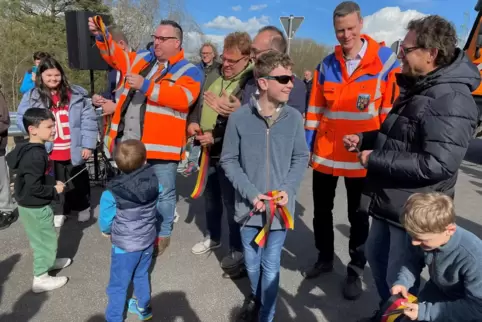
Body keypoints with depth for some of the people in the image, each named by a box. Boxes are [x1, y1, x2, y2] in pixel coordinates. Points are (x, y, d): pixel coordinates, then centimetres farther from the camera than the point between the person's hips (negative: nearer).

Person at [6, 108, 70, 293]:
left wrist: (52, 184, 6)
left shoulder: (28, 149, 3)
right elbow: (34, 187, -30)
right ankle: (40, 279, 19)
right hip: (35, 207, -10)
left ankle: (47, 262, 47)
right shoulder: (36, 155, -28)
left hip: (30, 205, 10)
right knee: (46, 240, 6)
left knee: (43, 238, 27)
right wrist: (54, 190, -16)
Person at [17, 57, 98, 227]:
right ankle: (61, 210, 35)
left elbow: (89, 120, -6)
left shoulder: (76, 94, -5)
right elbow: (22, 120, 3)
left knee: (78, 181, 17)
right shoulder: (32, 97, -2)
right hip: (51, 152, 1)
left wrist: (88, 144, -9)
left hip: (74, 151, 0)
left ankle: (83, 207, 39)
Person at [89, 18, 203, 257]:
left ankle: (163, 234, 28)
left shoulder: (188, 71, -5)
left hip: (160, 145, -6)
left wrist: (145, 85, -23)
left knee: (162, 193, 7)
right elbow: (116, 56, 25)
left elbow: (183, 98, -22)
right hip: (129, 143, 6)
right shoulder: (142, 59, 14)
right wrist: (101, 36, 8)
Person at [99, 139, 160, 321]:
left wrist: (108, 231, 11)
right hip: (148, 241, 5)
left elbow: (105, 223, -11)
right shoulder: (154, 182, -17)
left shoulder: (112, 194, -25)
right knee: (141, 277, 27)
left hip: (125, 246, -4)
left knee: (118, 286, 15)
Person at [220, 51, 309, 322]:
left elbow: (301, 158, 2)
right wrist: (250, 193, -14)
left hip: (279, 208, 0)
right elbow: (229, 160, -5)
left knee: (271, 267, 11)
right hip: (250, 206, 1)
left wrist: (288, 189, -11)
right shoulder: (239, 118, -13)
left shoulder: (294, 118, -9)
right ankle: (256, 298, 51)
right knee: (252, 263, 20)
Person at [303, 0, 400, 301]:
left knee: (358, 216, 12)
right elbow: (315, 109, 7)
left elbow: (392, 108, -5)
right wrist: (308, 144, 4)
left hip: (363, 156, -3)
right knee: (322, 209, 16)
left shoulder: (385, 59, -6)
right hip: (324, 154, 4)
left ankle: (356, 270, 32)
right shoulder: (327, 65, 4)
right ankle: (325, 258, 39)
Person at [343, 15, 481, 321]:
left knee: (399, 278, 6)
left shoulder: (451, 100, -22)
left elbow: (437, 165, -30)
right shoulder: (416, 87, 10)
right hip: (390, 199, 10)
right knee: (375, 255, 24)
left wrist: (375, 159, -23)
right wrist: (363, 139, 5)